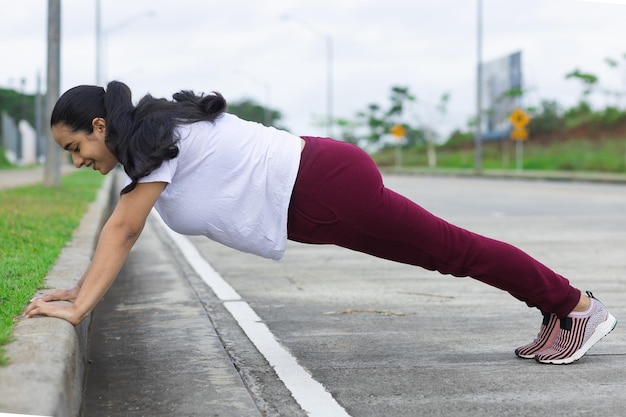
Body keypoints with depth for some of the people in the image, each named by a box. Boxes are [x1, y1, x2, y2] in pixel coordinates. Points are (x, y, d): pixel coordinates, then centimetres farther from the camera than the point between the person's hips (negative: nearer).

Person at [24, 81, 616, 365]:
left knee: (452, 249, 3)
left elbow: (122, 232, -21)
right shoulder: (143, 146, 11)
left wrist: (77, 310, -19)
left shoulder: (155, 139, -17)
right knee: (444, 252, 16)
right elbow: (121, 231, 18)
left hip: (327, 189, -9)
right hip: (319, 191, 9)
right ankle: (557, 312, 29)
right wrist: (79, 289, 14)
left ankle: (579, 306, 18)